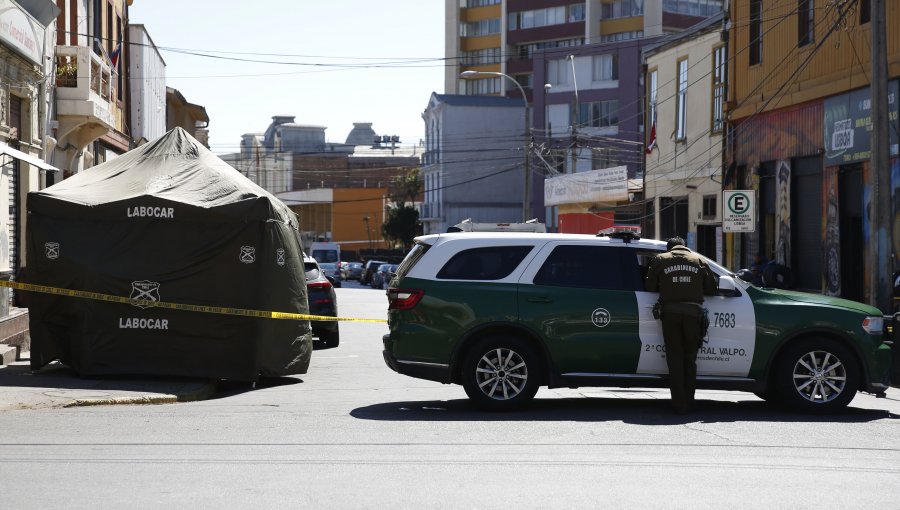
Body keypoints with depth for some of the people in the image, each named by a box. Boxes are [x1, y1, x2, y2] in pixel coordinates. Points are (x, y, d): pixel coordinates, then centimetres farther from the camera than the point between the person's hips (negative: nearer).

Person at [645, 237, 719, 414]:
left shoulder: (660, 260, 12)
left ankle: (679, 403, -2)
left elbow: (650, 286, 10)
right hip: (693, 311, 1)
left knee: (675, 358, 3)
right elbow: (712, 286, 12)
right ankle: (688, 401, 11)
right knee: (690, 358, 12)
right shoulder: (699, 260, 14)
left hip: (670, 312, -1)